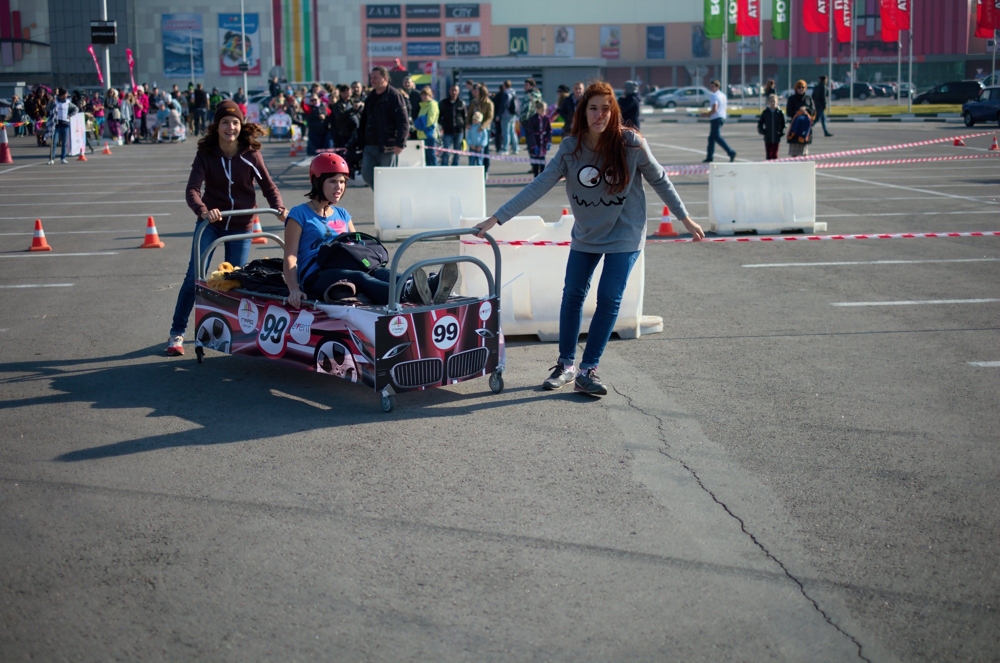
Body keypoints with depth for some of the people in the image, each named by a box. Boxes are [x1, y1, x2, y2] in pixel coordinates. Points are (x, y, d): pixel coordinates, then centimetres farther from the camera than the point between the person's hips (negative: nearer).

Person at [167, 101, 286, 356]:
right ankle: (177, 333, 3)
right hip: (211, 223, -1)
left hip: (241, 227, 1)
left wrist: (280, 208, -25)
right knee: (194, 277, -6)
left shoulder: (251, 154, -9)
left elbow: (268, 186, -5)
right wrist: (203, 211, -42)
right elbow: (192, 189, -21)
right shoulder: (206, 154, -12)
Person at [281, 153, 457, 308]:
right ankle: (408, 294, -67)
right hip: (315, 277, -5)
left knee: (378, 272, -28)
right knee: (360, 278, -36)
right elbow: (290, 257, -3)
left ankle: (429, 289, -59)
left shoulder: (342, 215, 24)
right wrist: (294, 289, -20)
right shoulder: (300, 214, 5)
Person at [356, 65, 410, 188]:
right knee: (367, 174, 5)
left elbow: (403, 122, -16)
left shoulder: (394, 96, -8)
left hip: (387, 146, -7)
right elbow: (364, 121, 21)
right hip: (370, 145, 8)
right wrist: (361, 142, 15)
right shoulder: (371, 97, 16)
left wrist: (400, 143, -25)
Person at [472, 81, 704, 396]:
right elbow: (538, 186, -15)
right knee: (572, 295, 7)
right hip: (585, 235, 3)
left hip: (624, 235, -3)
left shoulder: (631, 143, -18)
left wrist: (685, 218, 2)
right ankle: (566, 364, 23)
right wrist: (496, 218, -20)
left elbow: (659, 180, -4)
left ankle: (587, 370, 0)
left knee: (609, 299, -9)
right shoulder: (571, 147, -12)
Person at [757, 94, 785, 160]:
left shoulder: (779, 112, -2)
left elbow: (783, 125, 4)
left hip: (776, 138, 0)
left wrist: (781, 132, -6)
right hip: (767, 138, 0)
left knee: (774, 155, 5)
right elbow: (760, 124, 7)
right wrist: (763, 132, -3)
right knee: (768, 155, 5)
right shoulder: (765, 112, 0)